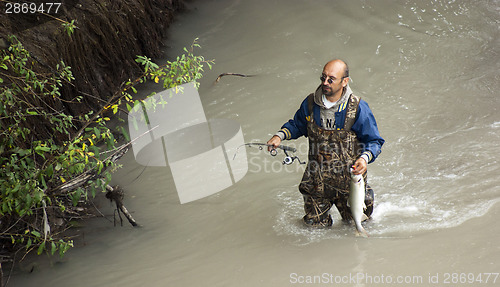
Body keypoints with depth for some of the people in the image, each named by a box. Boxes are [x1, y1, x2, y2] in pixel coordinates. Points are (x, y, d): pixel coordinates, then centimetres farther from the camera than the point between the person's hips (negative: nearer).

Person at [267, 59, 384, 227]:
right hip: (317, 179, 3)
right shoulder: (310, 103, -6)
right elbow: (297, 125, 14)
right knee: (314, 223, 11)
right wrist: (280, 136, -5)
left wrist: (365, 158, -29)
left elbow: (374, 141, -9)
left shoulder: (358, 108, -16)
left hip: (348, 177, -3)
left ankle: (366, 194, 45)